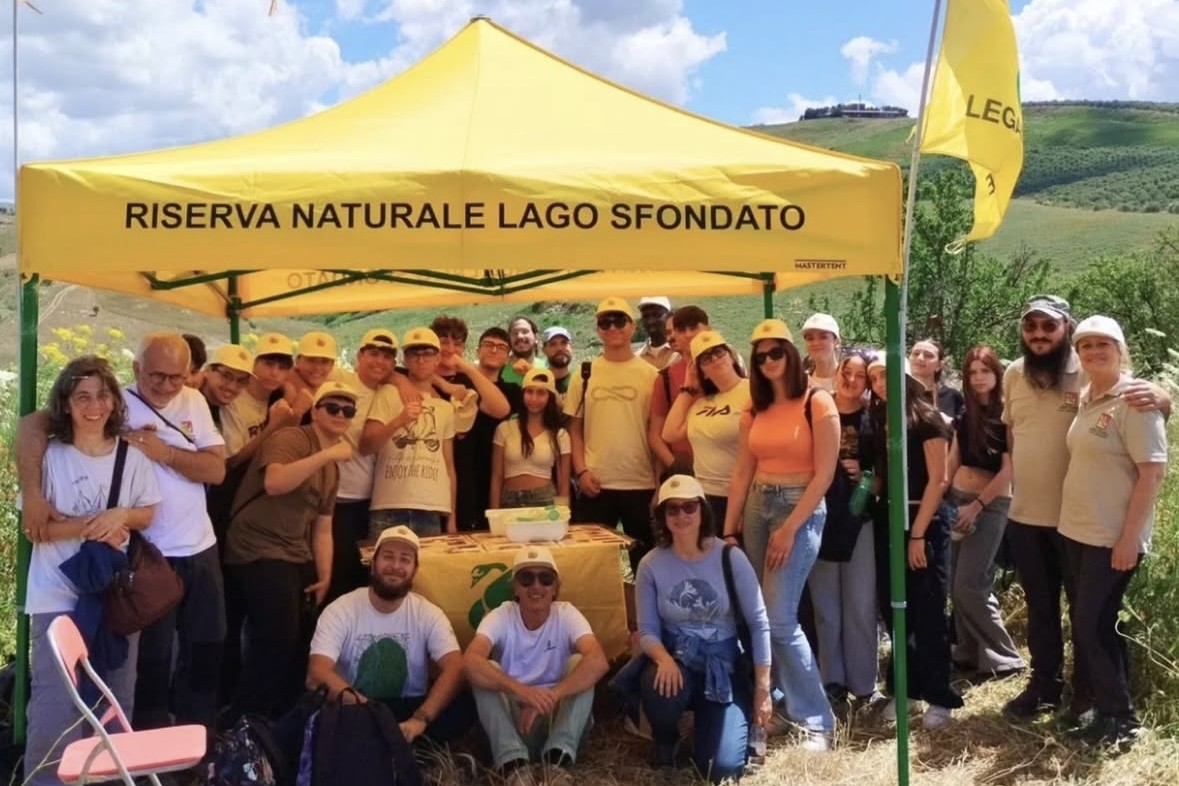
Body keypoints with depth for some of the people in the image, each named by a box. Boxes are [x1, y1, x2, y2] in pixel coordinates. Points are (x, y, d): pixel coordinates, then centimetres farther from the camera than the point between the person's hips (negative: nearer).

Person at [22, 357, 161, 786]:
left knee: (117, 702, 15)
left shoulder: (132, 456, 1)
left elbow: (147, 515, 6)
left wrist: (121, 515, -15)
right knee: (55, 705, -6)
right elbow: (35, 528, -9)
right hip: (59, 597, -4)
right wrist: (90, 526, -21)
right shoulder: (50, 455, -8)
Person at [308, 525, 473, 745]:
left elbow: (455, 669, -18)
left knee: (463, 705, -27)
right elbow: (317, 674, -22)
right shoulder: (340, 611, -8)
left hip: (408, 708, 1)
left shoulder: (429, 614, -4)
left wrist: (420, 719, -35)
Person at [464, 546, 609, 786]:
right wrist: (520, 690, -47)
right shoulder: (501, 616, -9)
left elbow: (598, 662, -29)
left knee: (580, 663, -23)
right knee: (486, 671, -26)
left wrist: (550, 696, -41)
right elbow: (470, 662, -31)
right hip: (512, 716, 0)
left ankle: (557, 763, -35)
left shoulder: (566, 614, -9)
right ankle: (515, 766, -37)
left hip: (556, 715, 0)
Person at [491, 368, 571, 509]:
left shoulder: (559, 435, 3)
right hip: (510, 502, 0)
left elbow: (564, 484, 4)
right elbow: (496, 478, 3)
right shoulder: (505, 429, 2)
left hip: (546, 502, 0)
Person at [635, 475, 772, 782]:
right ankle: (665, 741, 2)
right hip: (676, 659, 1)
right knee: (660, 690, -37)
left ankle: (739, 722, 24)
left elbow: (759, 624, -7)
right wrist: (664, 658, -28)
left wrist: (762, 689, -8)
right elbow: (647, 630, -5)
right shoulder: (651, 565, -6)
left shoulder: (730, 557, -10)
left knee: (721, 768, -15)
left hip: (724, 664, -1)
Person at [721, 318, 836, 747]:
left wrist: (789, 529, -15)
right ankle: (776, 703, 22)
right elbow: (741, 473, 8)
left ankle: (816, 719, 1)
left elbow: (824, 474, -13)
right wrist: (728, 528, 4)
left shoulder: (818, 402, -9)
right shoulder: (754, 409, 9)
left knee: (780, 618, -11)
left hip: (801, 508, -6)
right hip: (756, 507, 6)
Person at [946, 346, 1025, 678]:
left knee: (970, 586, -8)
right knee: (957, 586, 8)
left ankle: (1004, 657, 6)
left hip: (991, 505, -6)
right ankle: (968, 653, 20)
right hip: (957, 500, 6)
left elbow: (1008, 470, -13)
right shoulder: (966, 415, 9)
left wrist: (976, 506, -13)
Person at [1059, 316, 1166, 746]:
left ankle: (1120, 718, 10)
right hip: (1077, 532, 8)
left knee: (1093, 625, -4)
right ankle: (1101, 709, 25)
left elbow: (1153, 471, -17)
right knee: (1088, 624, 12)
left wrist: (1130, 537, -19)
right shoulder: (1084, 399, 11)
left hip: (1113, 537, -7)